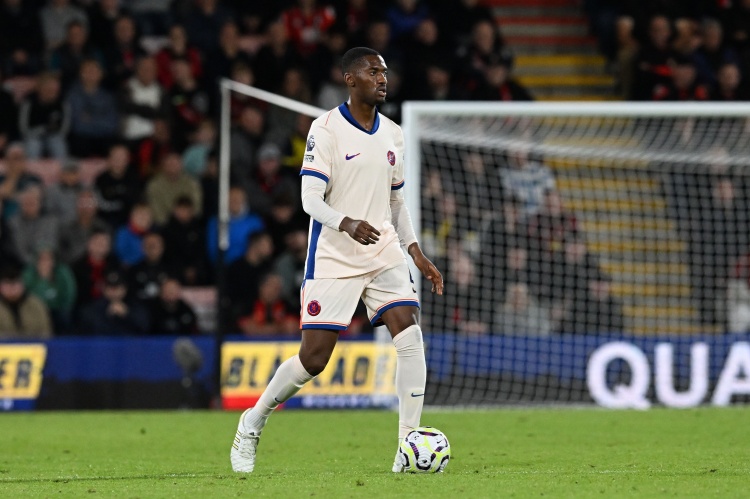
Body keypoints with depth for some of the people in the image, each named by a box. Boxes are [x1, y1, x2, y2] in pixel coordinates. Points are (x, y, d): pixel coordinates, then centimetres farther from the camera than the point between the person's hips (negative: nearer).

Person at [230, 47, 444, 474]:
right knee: (313, 359, -5)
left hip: (384, 254, 5)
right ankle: (252, 424, 20)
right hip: (332, 259, -5)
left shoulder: (393, 134, 12)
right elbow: (311, 199, -15)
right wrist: (346, 223, -34)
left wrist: (416, 252, 11)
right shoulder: (327, 128, -8)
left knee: (410, 336, -16)